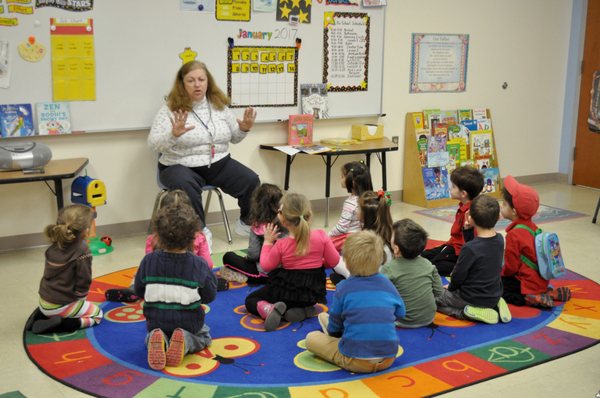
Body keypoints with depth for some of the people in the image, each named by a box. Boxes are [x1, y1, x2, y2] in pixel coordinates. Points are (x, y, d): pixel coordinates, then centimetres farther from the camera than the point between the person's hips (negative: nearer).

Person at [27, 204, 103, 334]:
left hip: (45, 302, 7)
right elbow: (83, 283, -18)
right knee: (97, 314, 13)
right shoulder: (82, 252, -22)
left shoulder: (54, 247, 0)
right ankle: (60, 324, -6)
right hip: (60, 306, -7)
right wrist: (79, 299, 2)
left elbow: (51, 276, 9)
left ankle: (41, 315, 13)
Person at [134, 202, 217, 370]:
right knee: (203, 336, 29)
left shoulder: (148, 261, -14)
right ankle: (185, 343, -8)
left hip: (156, 322, 1)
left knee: (150, 335, 33)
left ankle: (157, 341, -7)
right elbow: (209, 296, -7)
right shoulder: (199, 265, -17)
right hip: (189, 323, -1)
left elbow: (139, 291, -1)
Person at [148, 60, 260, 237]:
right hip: (181, 167, -4)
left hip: (219, 164, 4)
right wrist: (173, 134, -34)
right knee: (186, 187, -38)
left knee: (251, 181, -13)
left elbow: (233, 138, 15)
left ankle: (247, 222, 12)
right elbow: (154, 144, -15)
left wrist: (243, 129, -8)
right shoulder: (170, 109, -7)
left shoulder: (219, 105, 7)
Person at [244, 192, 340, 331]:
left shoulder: (281, 244, -19)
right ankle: (305, 310, 5)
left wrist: (268, 241, 4)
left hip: (286, 292, -3)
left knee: (250, 300, 19)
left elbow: (266, 266, -4)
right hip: (314, 293, 3)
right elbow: (333, 261, -3)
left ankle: (270, 309, -14)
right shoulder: (321, 236, -13)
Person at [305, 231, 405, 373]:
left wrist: (332, 330, 28)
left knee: (311, 338, 14)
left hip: (355, 361, -3)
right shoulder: (387, 284, 4)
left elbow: (334, 329, 4)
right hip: (388, 360, 3)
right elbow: (399, 314, 18)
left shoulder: (344, 287, -4)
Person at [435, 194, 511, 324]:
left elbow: (458, 276, -16)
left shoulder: (470, 248, -26)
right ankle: (494, 306, 11)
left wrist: (451, 288, 4)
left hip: (472, 298, -7)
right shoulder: (499, 240, -6)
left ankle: (467, 313, -7)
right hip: (495, 296, 7)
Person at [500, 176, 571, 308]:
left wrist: (501, 274, 4)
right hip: (540, 280, 8)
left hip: (528, 284, -8)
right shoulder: (532, 226, 4)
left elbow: (511, 266, -16)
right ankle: (547, 294, 13)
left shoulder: (514, 235, -21)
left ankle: (528, 299, -14)